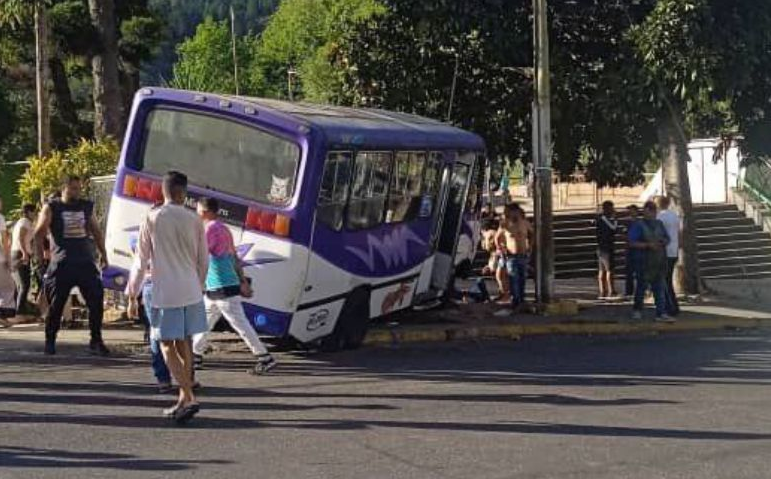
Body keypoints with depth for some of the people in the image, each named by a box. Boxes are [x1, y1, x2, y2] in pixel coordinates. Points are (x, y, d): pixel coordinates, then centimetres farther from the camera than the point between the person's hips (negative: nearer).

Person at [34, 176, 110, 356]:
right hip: (61, 264, -3)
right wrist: (41, 262, -7)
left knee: (96, 301, -4)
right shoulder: (51, 207, 1)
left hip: (86, 262, 3)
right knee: (56, 305, 3)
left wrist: (103, 253, 16)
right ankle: (50, 342, 17)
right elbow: (39, 234, -1)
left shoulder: (86, 206, 13)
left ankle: (96, 342, 5)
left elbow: (96, 231, 23)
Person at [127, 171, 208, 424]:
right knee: (184, 343, 15)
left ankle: (189, 398, -12)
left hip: (165, 293, -4)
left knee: (168, 346, 1)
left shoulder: (152, 219, -5)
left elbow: (141, 261, -3)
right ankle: (184, 399, 21)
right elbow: (204, 260, 10)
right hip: (191, 292, 4)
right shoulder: (194, 220, 3)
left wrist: (133, 296, 4)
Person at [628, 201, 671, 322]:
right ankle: (637, 310, 26)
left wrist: (663, 242, -4)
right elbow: (632, 243, -12)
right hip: (646, 261, -5)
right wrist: (648, 245, -20)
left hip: (659, 262, 5)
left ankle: (661, 313, -3)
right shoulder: (638, 226, -5)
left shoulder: (659, 224, 13)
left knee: (659, 288, 0)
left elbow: (667, 238, 20)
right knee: (642, 287, 6)